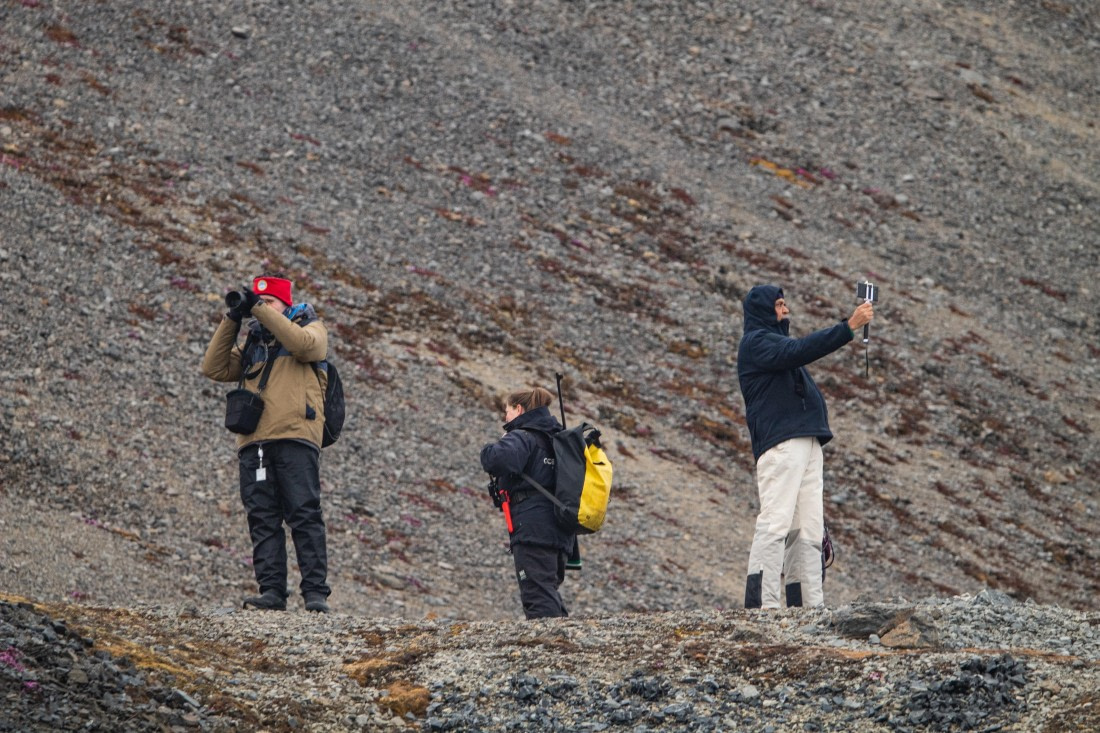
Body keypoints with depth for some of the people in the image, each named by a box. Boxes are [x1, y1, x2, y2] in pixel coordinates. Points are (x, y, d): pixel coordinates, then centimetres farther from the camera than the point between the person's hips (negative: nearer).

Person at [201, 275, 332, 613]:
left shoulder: (310, 327, 13)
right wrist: (232, 320, 8)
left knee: (304, 515, -10)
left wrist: (260, 309, -8)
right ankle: (271, 591, -3)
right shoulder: (253, 341, 26)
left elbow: (304, 344, -11)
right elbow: (215, 368, 15)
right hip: (254, 442, 5)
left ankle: (316, 592, -12)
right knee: (262, 519, -2)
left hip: (294, 437, -5)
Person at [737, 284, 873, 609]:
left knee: (808, 528, 4)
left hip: (808, 445, 10)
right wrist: (849, 326, -21)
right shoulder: (756, 342, -4)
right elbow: (801, 349, -18)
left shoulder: (776, 343, 30)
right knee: (776, 522, -17)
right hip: (780, 445, -10)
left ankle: (810, 603, 1)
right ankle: (762, 603, -23)